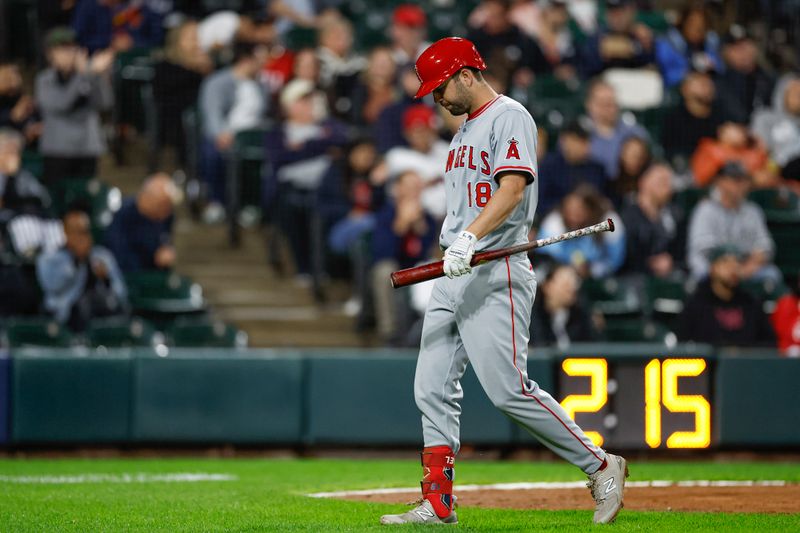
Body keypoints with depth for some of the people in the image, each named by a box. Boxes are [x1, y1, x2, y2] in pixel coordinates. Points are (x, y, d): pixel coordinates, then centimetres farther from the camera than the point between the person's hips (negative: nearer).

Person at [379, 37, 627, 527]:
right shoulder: (465, 131, 22)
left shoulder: (509, 116, -7)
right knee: (433, 390, 3)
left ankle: (601, 467, -1)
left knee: (509, 391, -13)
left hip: (495, 274, -9)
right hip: (451, 277, 9)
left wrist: (471, 238, -33)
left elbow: (513, 188, -21)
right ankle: (438, 504, 5)